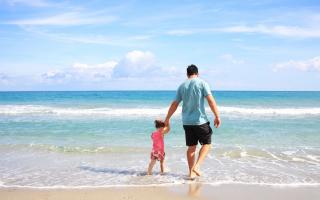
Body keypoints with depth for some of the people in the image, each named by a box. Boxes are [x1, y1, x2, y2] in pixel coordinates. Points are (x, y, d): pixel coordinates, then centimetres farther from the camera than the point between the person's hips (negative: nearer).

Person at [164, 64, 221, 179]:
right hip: (200, 120, -4)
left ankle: (191, 172, 15)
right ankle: (196, 166, -6)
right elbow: (211, 101, -12)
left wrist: (167, 119, 18)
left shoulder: (182, 86, 8)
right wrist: (217, 116, -8)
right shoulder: (202, 83, -4)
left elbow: (174, 104, 10)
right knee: (206, 144, 10)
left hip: (187, 122, 4)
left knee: (191, 147, 12)